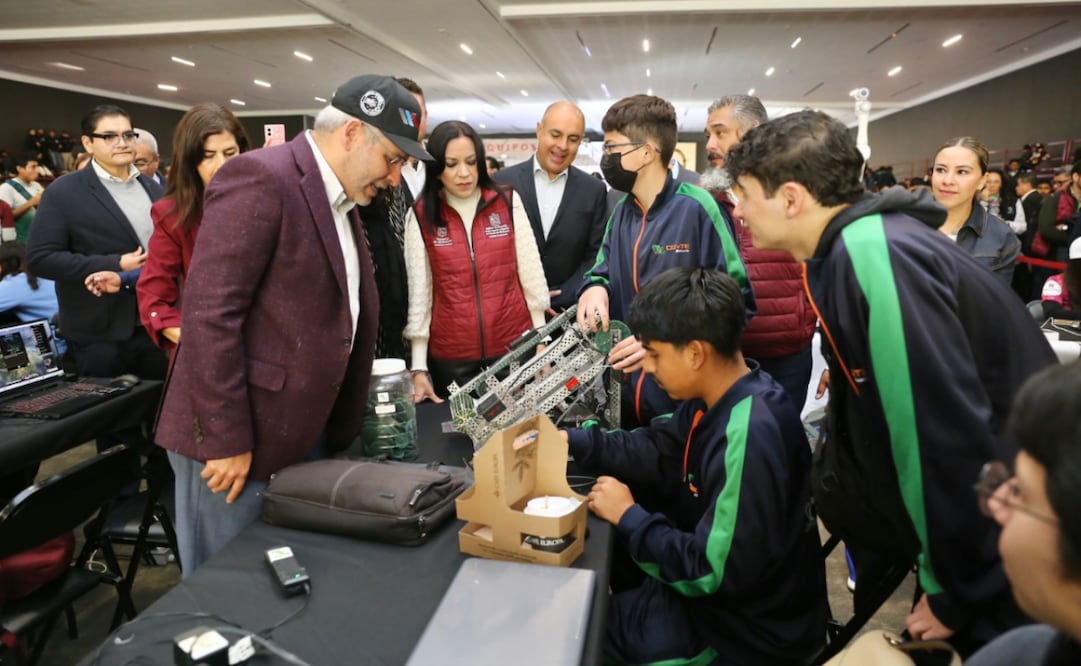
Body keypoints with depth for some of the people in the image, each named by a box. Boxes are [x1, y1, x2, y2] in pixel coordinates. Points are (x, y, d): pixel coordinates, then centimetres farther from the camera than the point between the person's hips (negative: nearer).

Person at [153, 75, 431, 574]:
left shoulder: (340, 201, 13)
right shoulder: (260, 178, -16)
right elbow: (208, 313, -22)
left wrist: (347, 418, 13)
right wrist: (226, 440, -20)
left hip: (307, 433, 9)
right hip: (240, 439, -8)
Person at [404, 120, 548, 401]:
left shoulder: (508, 202, 0)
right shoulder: (420, 216, -2)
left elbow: (531, 273, 3)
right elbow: (417, 290, -2)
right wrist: (419, 368, -5)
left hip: (515, 347, 1)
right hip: (451, 358, 0)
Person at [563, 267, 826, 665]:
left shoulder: (750, 441, -34)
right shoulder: (719, 396, -5)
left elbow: (713, 574, -29)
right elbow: (661, 451, 6)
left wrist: (628, 517, -18)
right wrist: (572, 441, -2)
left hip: (750, 628, -8)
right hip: (726, 578, 8)